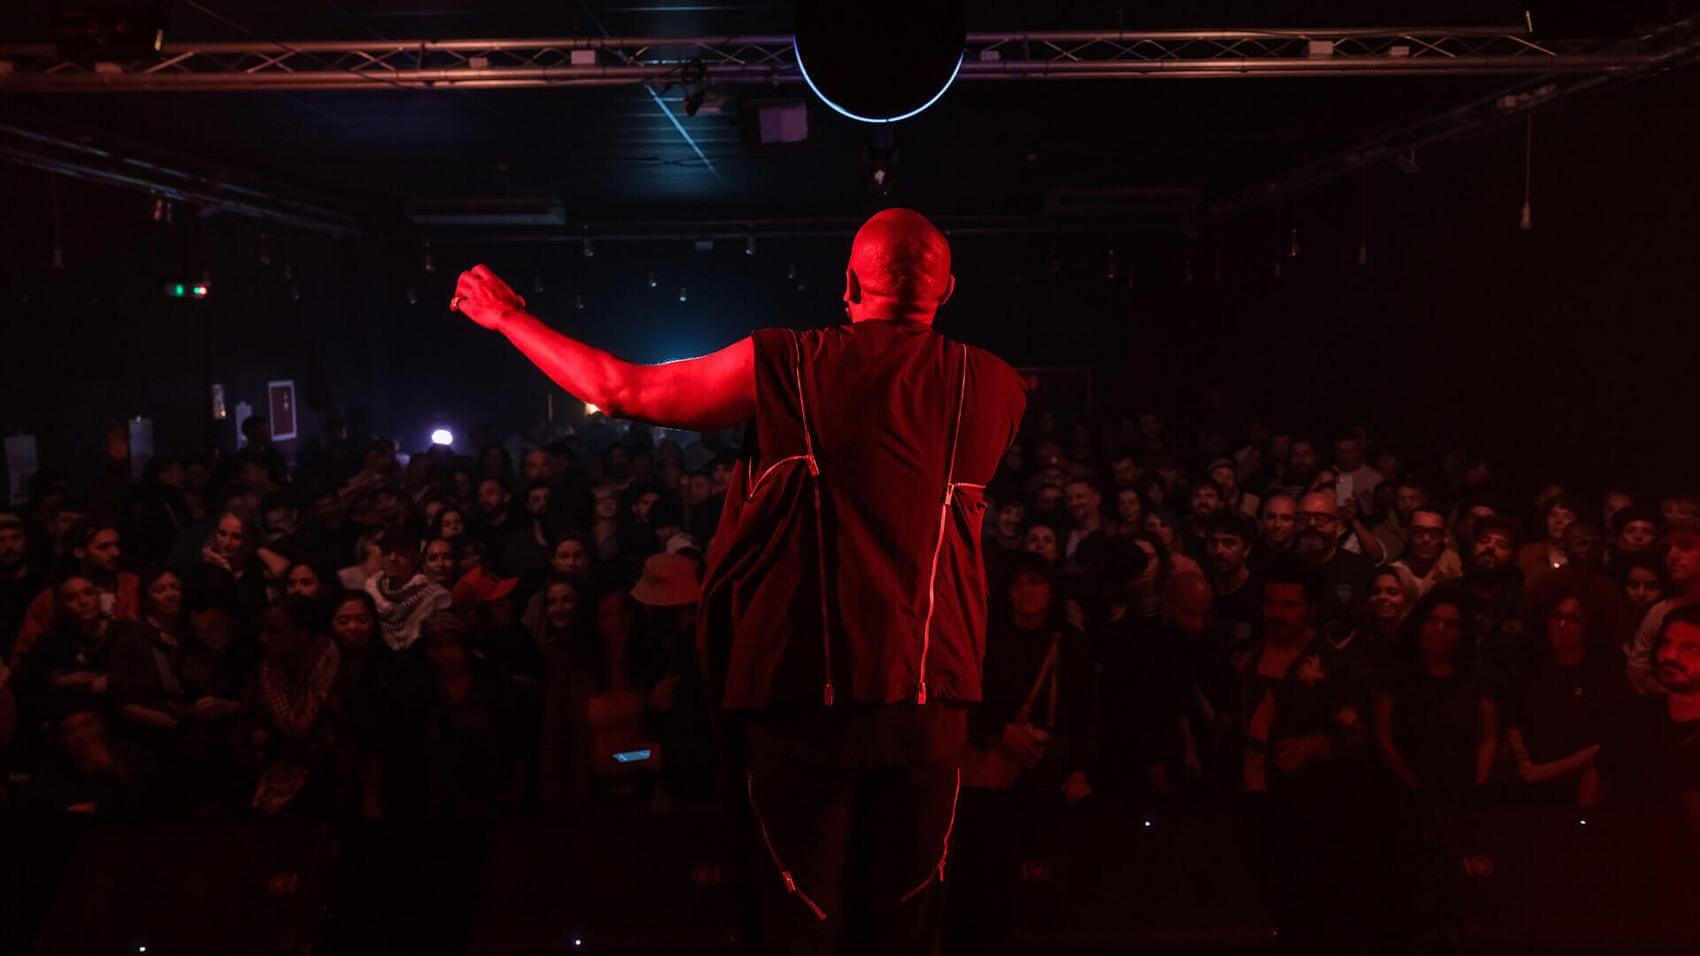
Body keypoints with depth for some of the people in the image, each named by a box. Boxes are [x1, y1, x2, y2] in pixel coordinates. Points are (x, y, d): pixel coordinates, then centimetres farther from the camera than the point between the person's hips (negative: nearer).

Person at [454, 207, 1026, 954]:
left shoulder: (792, 366, -8)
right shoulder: (995, 387, -1)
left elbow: (619, 390, -1)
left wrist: (509, 317, 15)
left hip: (810, 697, -2)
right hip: (930, 699, 2)